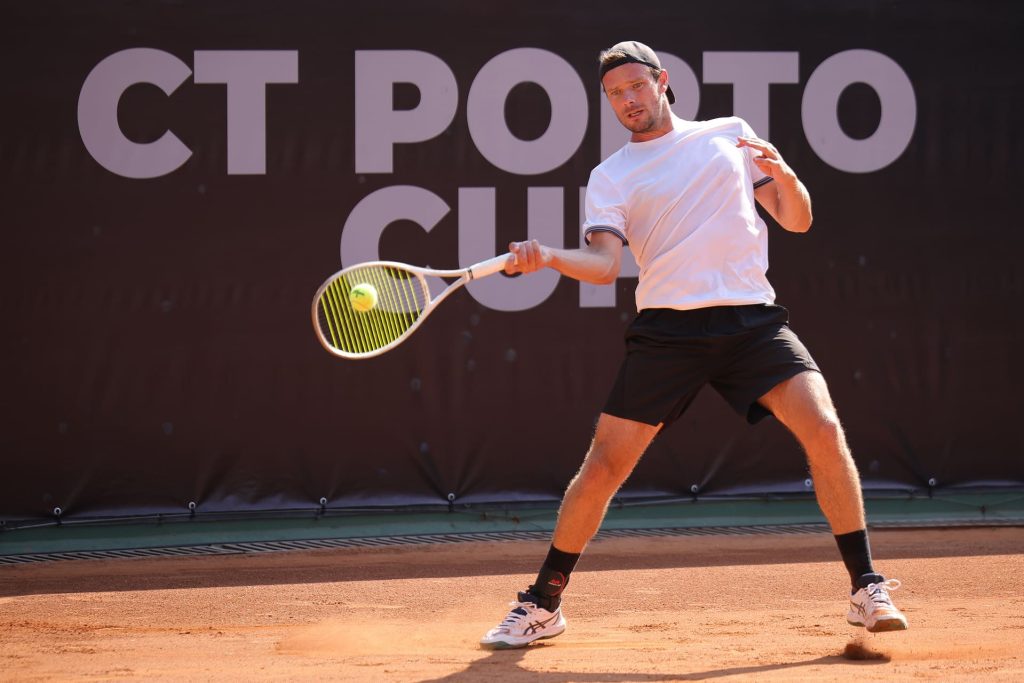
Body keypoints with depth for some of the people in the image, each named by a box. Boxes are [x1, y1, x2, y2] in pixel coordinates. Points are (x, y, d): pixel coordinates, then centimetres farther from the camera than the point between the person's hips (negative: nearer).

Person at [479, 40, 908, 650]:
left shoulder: (731, 135, 15)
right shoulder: (611, 176, 10)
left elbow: (798, 220, 14)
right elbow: (604, 264, -4)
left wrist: (783, 174, -8)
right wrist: (545, 257, -23)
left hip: (752, 319, 1)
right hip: (668, 327, 0)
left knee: (824, 428, -17)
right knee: (605, 463, -5)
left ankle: (868, 590, -7)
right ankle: (543, 604, 12)